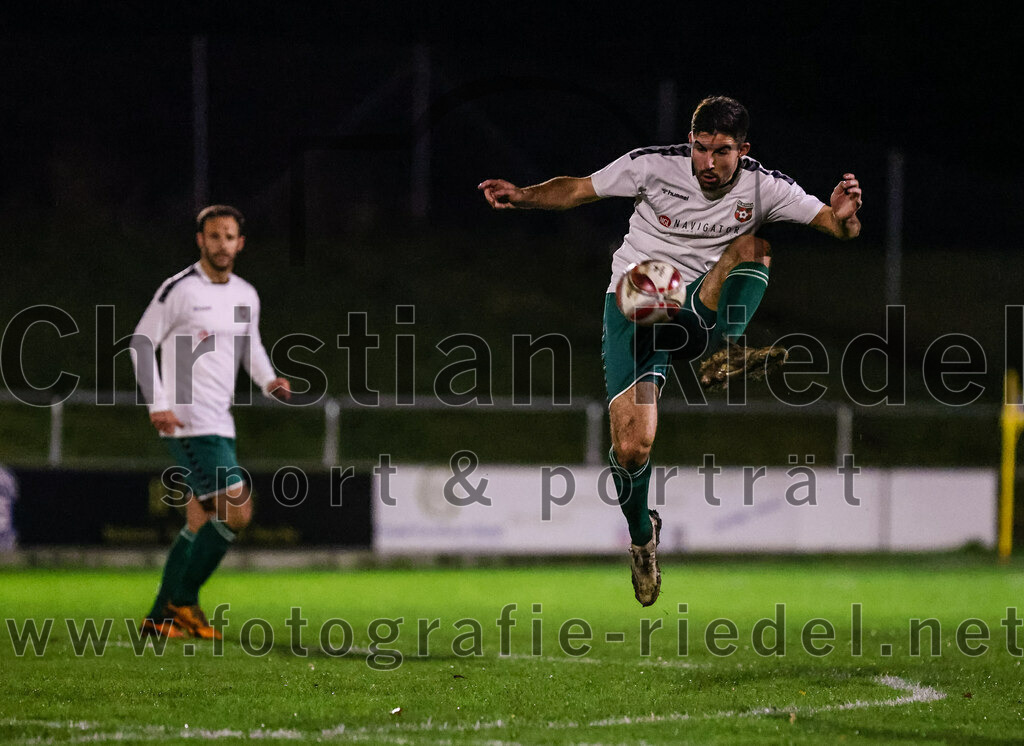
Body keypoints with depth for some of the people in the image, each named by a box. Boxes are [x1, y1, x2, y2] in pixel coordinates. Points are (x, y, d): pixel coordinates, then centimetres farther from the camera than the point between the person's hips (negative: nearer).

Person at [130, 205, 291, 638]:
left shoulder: (246, 297, 13)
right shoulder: (180, 289, -8)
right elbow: (141, 344, -6)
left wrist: (269, 381, 6)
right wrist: (157, 403, -15)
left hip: (220, 425, 8)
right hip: (189, 422, -8)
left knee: (200, 526, 9)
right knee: (237, 512, -15)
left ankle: (161, 619, 15)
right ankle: (182, 601, -6)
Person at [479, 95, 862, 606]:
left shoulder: (762, 187, -8)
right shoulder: (653, 166, -12)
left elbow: (837, 226, -11)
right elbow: (577, 190, -2)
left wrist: (844, 217, -34)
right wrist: (523, 196, -19)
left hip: (700, 303, 2)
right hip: (634, 301, -2)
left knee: (753, 246, -25)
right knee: (632, 446, -14)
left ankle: (720, 352, -36)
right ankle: (641, 535, 14)